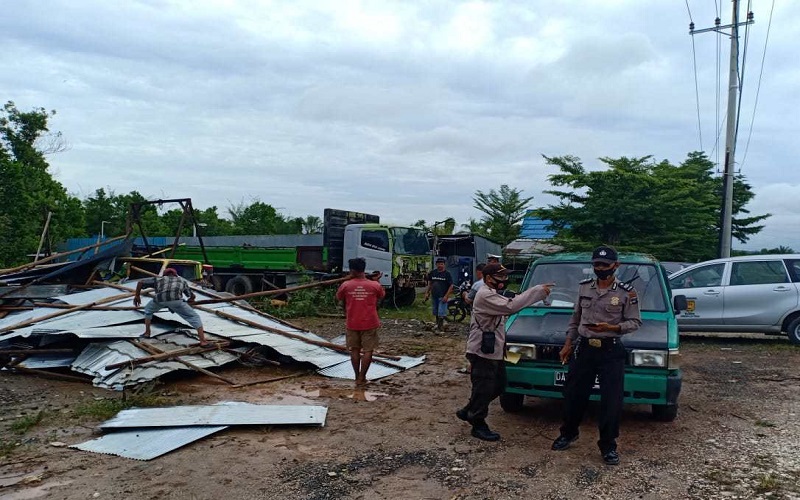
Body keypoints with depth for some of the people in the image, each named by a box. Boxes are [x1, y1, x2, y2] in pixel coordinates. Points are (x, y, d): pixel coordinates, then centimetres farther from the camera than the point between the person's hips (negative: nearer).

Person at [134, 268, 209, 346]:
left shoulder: (159, 279, 40)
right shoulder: (182, 280, 40)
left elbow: (140, 283, 37)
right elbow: (192, 296, 46)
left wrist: (137, 296, 49)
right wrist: (190, 300, 66)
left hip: (160, 299, 2)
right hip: (176, 299, -1)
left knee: (148, 310, 36)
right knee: (194, 317, 9)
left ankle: (147, 333, 40)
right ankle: (203, 341, -2)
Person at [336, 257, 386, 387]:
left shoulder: (346, 285, -8)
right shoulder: (374, 285, -8)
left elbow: (338, 298, 12)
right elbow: (382, 295, 14)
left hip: (352, 324, 1)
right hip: (369, 324, -1)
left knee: (354, 350, 14)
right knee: (368, 350, 6)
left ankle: (357, 377, 19)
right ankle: (361, 378, 5)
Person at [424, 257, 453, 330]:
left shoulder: (447, 274, -7)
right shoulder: (432, 273, 6)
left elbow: (451, 286, -8)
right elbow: (430, 283, 17)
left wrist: (446, 296, -16)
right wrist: (427, 293, 10)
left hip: (442, 297, -5)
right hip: (434, 296, 5)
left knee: (441, 313, -9)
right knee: (436, 313, 16)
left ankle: (441, 327, -1)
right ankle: (437, 325, 31)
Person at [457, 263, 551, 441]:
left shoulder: (493, 294, 18)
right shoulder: (485, 295, -20)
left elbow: (507, 308, 11)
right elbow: (511, 306, -31)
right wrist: (538, 290, -28)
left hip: (494, 352, 11)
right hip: (482, 352, -11)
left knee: (498, 386, 19)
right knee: (483, 390, 1)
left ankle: (467, 412, 30)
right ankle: (478, 425, 17)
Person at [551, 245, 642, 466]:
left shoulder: (626, 292, -7)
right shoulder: (584, 287, 5)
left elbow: (635, 322, -5)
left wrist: (612, 328, -21)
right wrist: (568, 344, 11)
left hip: (611, 351, -3)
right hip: (584, 348, 3)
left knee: (611, 400, 1)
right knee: (574, 395, 11)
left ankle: (608, 445, 16)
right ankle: (568, 434, 31)